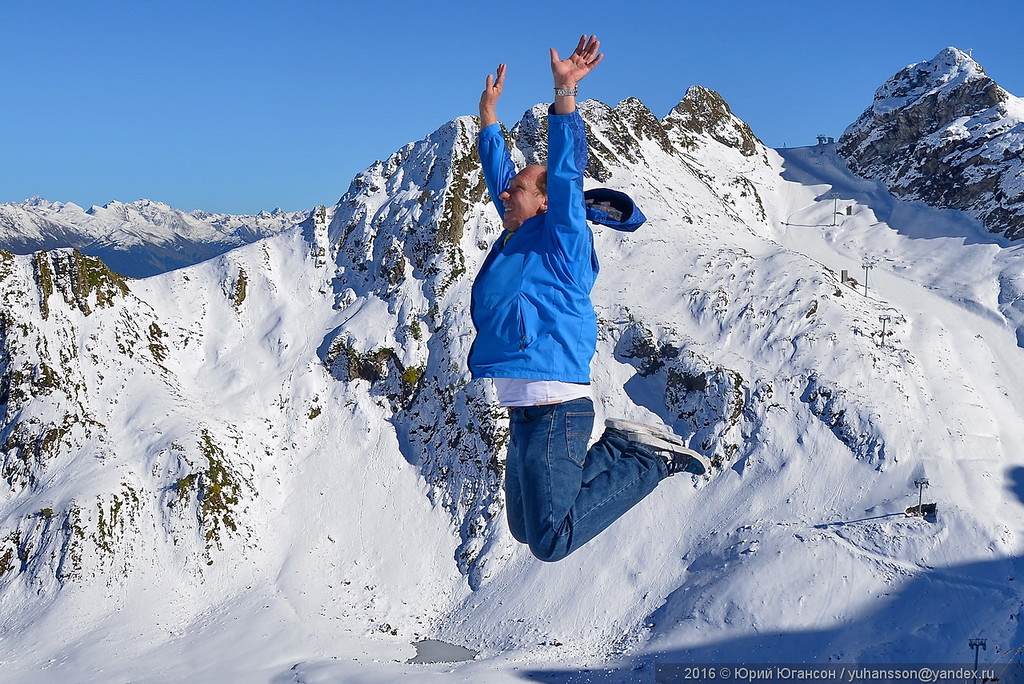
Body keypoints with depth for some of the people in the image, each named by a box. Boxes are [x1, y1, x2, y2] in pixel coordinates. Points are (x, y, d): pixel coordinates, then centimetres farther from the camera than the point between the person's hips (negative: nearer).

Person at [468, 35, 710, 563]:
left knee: (551, 542, -12)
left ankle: (650, 458, 1)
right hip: (526, 411, 9)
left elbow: (565, 173, -18)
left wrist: (564, 92, -24)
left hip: (554, 409, -9)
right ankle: (621, 449, 22)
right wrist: (488, 110, 30)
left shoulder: (560, 240, -5)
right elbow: (497, 170, 26)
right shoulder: (518, 238, 16)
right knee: (526, 530, 16)